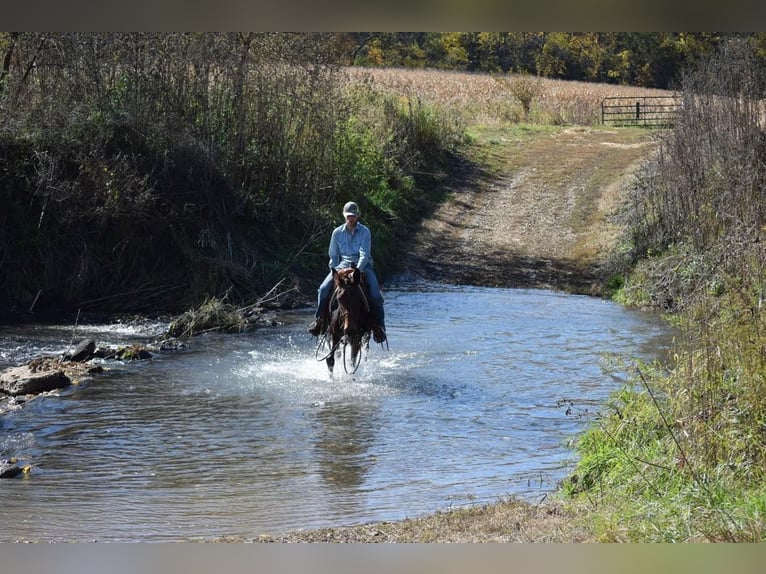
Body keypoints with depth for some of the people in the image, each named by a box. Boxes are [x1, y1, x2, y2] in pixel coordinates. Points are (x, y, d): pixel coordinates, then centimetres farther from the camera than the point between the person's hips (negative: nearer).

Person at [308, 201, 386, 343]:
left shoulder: (364, 232, -4)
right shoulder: (337, 232, 4)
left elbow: (364, 254, -13)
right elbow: (333, 255, 11)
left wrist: (358, 271, -27)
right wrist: (335, 272, -3)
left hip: (362, 266, -2)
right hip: (343, 264, 2)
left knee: (375, 294, -25)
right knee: (324, 289, -20)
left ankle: (378, 326, -11)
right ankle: (320, 320, -6)